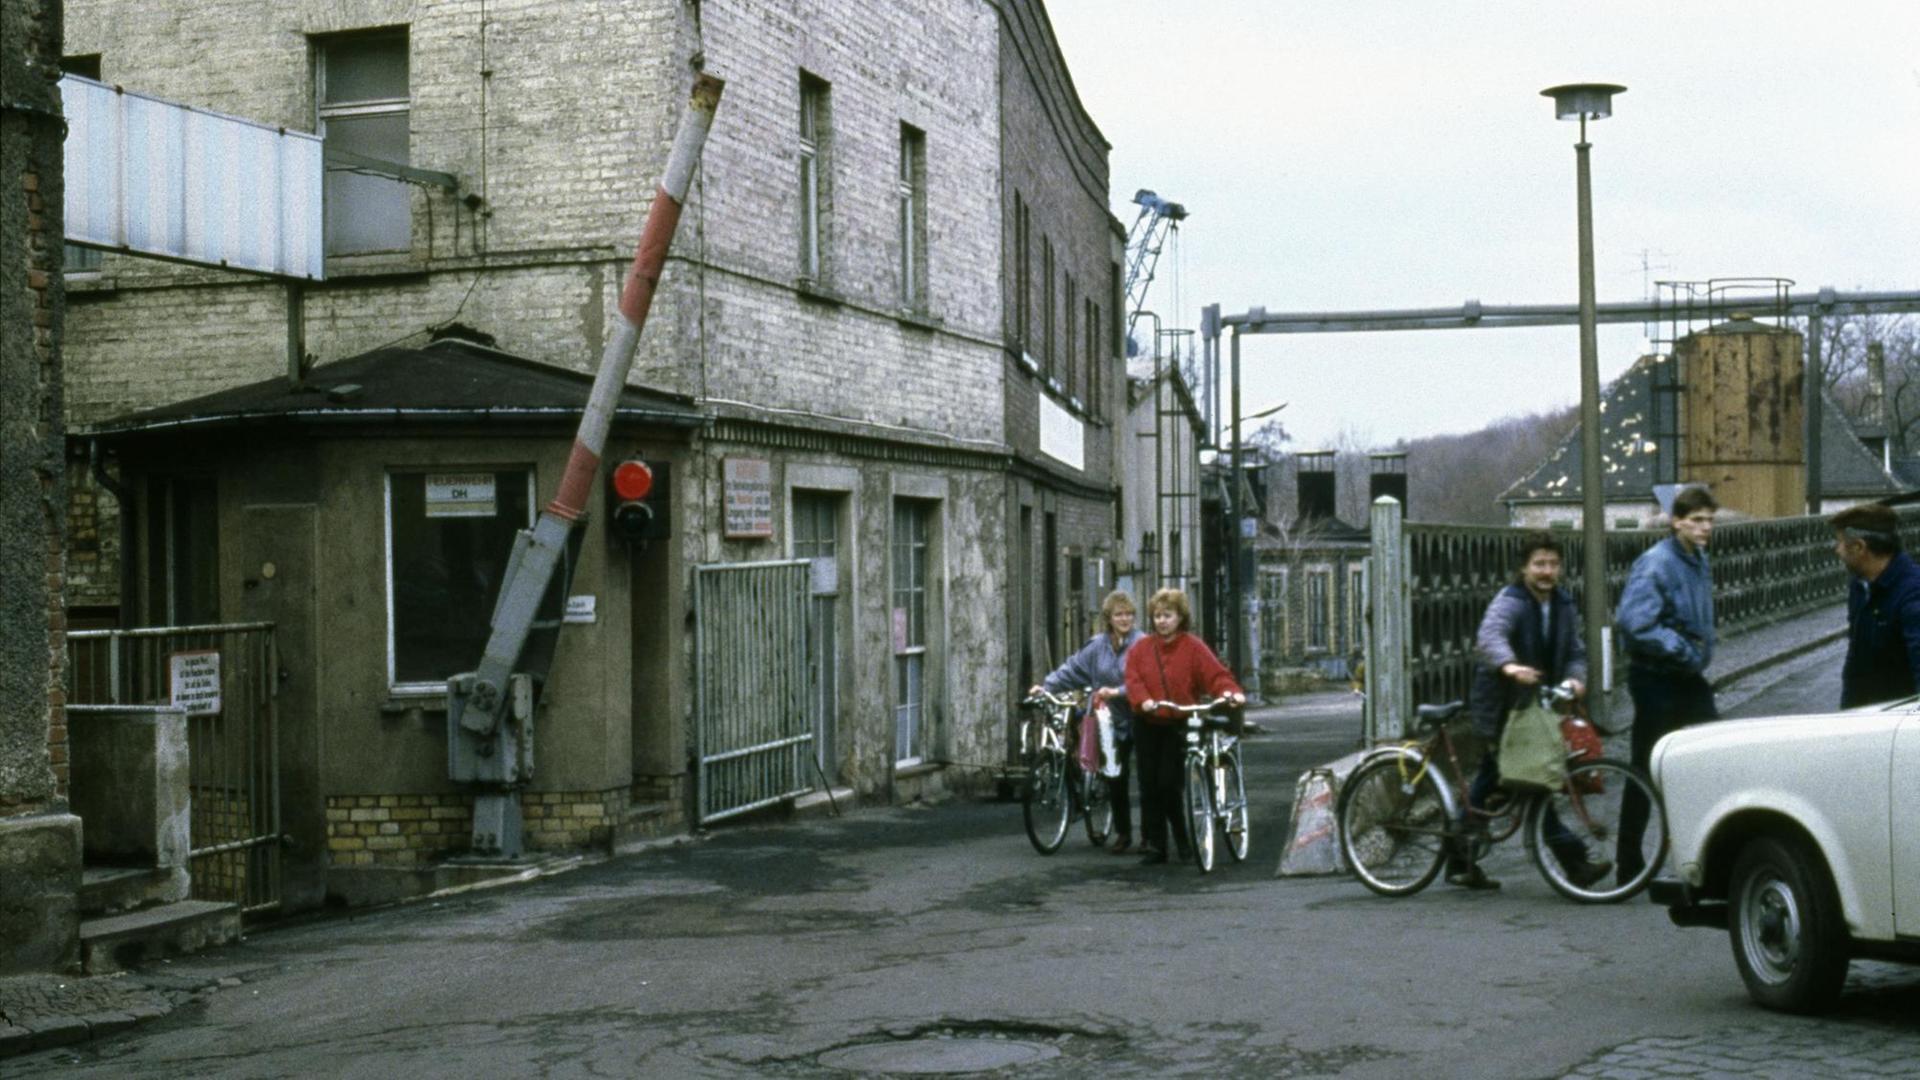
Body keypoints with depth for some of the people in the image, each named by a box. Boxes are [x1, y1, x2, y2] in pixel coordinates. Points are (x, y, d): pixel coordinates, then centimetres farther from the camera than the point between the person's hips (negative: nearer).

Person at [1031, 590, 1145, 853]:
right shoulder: (1097, 646, 6)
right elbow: (1072, 669, 7)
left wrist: (1118, 691, -30)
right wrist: (1046, 685, -4)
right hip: (1112, 722, 4)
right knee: (1114, 779, 7)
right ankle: (1123, 833, 21)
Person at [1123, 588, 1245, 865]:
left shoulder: (1193, 647, -3)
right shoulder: (1140, 649, 5)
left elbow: (1214, 673, -12)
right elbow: (1133, 680, -5)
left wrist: (1228, 690, -32)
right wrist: (1144, 700, -25)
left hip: (1179, 725, -4)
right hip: (1148, 725, 4)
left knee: (1170, 784, -10)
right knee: (1149, 787, 5)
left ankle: (1184, 839, 11)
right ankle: (1154, 845, 14)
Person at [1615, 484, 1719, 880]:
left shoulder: (1699, 562, 10)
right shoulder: (1655, 565, -18)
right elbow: (1634, 623, -27)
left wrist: (1701, 653, 11)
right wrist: (1684, 651, -21)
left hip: (1689, 678, 8)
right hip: (1655, 680, -8)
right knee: (1647, 772, 0)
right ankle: (1629, 865, 10)